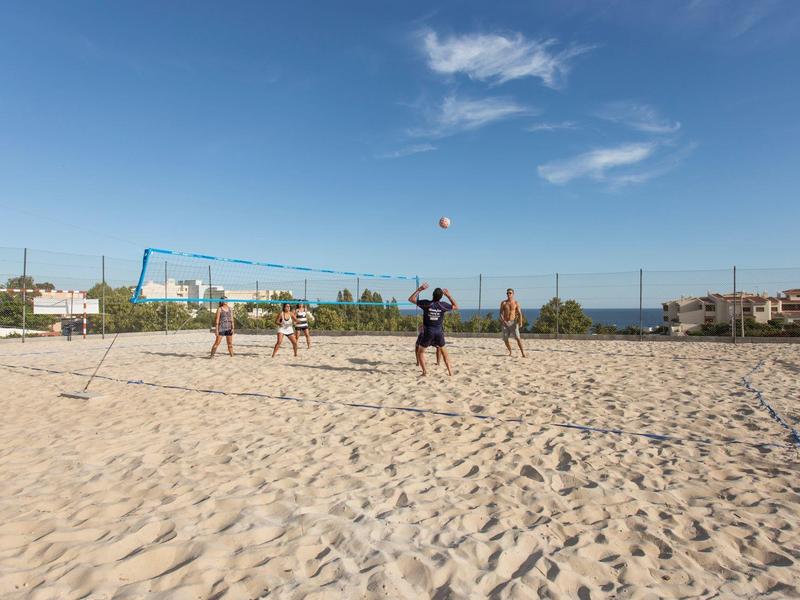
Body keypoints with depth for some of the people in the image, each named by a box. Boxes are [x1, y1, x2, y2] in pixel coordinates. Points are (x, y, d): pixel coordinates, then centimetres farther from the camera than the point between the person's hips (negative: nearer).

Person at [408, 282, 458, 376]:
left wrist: (419, 289, 1)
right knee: (444, 352, 19)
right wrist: (448, 295, 13)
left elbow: (410, 299, -1)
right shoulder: (443, 305, -5)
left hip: (428, 332, -2)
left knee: (420, 351, 14)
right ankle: (450, 371, 13)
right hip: (439, 332, 2)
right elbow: (456, 307, 15)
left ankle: (424, 371, 2)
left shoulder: (426, 303, -10)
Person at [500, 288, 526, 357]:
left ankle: (523, 353, -12)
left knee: (517, 337, -15)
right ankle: (510, 352, 25)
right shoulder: (503, 303, 5)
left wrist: (520, 321, -19)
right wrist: (502, 320, -18)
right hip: (505, 323, 2)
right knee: (505, 339, 5)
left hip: (513, 322, -2)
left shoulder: (516, 303, 2)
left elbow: (519, 313, -3)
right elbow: (501, 313, -1)